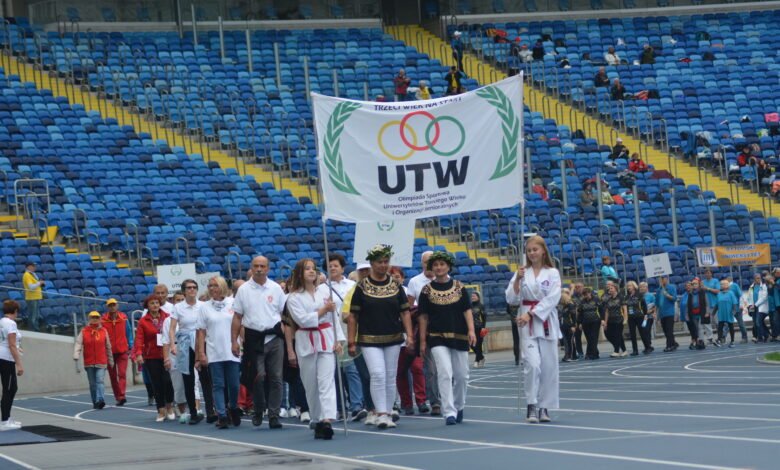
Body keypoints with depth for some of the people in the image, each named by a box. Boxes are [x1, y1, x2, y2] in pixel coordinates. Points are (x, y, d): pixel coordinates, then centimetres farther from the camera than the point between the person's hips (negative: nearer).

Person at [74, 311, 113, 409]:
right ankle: (95, 403, 16)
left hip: (101, 363, -1)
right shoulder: (84, 332, 4)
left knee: (100, 381, -15)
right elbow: (78, 343, -5)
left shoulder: (103, 331, 7)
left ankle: (100, 400, -27)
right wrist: (76, 356, -21)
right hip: (89, 363, 1)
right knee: (92, 383, 7)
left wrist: (110, 360, 18)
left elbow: (108, 347, 14)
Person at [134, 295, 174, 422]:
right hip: (151, 357, 1)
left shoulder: (167, 317, 2)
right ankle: (161, 411, 12)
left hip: (166, 355, -1)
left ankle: (169, 407, 10)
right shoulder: (143, 321, 1)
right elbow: (139, 338, -5)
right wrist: (138, 353, -19)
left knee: (167, 381, -12)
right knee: (156, 384, 2)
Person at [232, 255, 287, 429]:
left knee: (276, 378, 0)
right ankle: (258, 411, 14)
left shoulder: (276, 288, 6)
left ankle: (274, 415, 6)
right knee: (258, 376, -8)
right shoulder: (244, 290, 3)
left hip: (275, 338, 1)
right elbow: (237, 317, 5)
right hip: (254, 338, -1)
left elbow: (285, 313, 9)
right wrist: (234, 341, 0)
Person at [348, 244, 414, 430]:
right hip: (370, 340, -3)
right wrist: (351, 342, -5)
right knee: (378, 374, -16)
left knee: (390, 377, 7)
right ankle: (381, 414, -14)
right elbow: (353, 316, -1)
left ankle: (387, 414, 16)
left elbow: (405, 312, 8)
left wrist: (409, 335, -3)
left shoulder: (395, 285, 7)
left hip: (393, 339, 3)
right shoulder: (362, 286, -2)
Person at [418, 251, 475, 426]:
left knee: (461, 375, 9)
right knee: (445, 373, -15)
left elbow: (467, 310, 3)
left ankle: (459, 407, 31)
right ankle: (449, 413, -16)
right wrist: (423, 340, 1)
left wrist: (471, 330, -9)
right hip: (437, 338, -2)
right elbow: (423, 316, 3)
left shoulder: (459, 287, 5)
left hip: (459, 336, 2)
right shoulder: (427, 290, 1)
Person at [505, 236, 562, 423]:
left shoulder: (552, 273, 1)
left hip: (546, 322, 0)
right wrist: (517, 279, -11)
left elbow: (552, 298, -9)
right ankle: (531, 406, -8)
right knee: (532, 363, -14)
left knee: (548, 366, 2)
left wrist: (530, 314, -15)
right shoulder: (522, 272, 7)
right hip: (527, 324, 0)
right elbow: (512, 299, 3)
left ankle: (543, 407, 12)